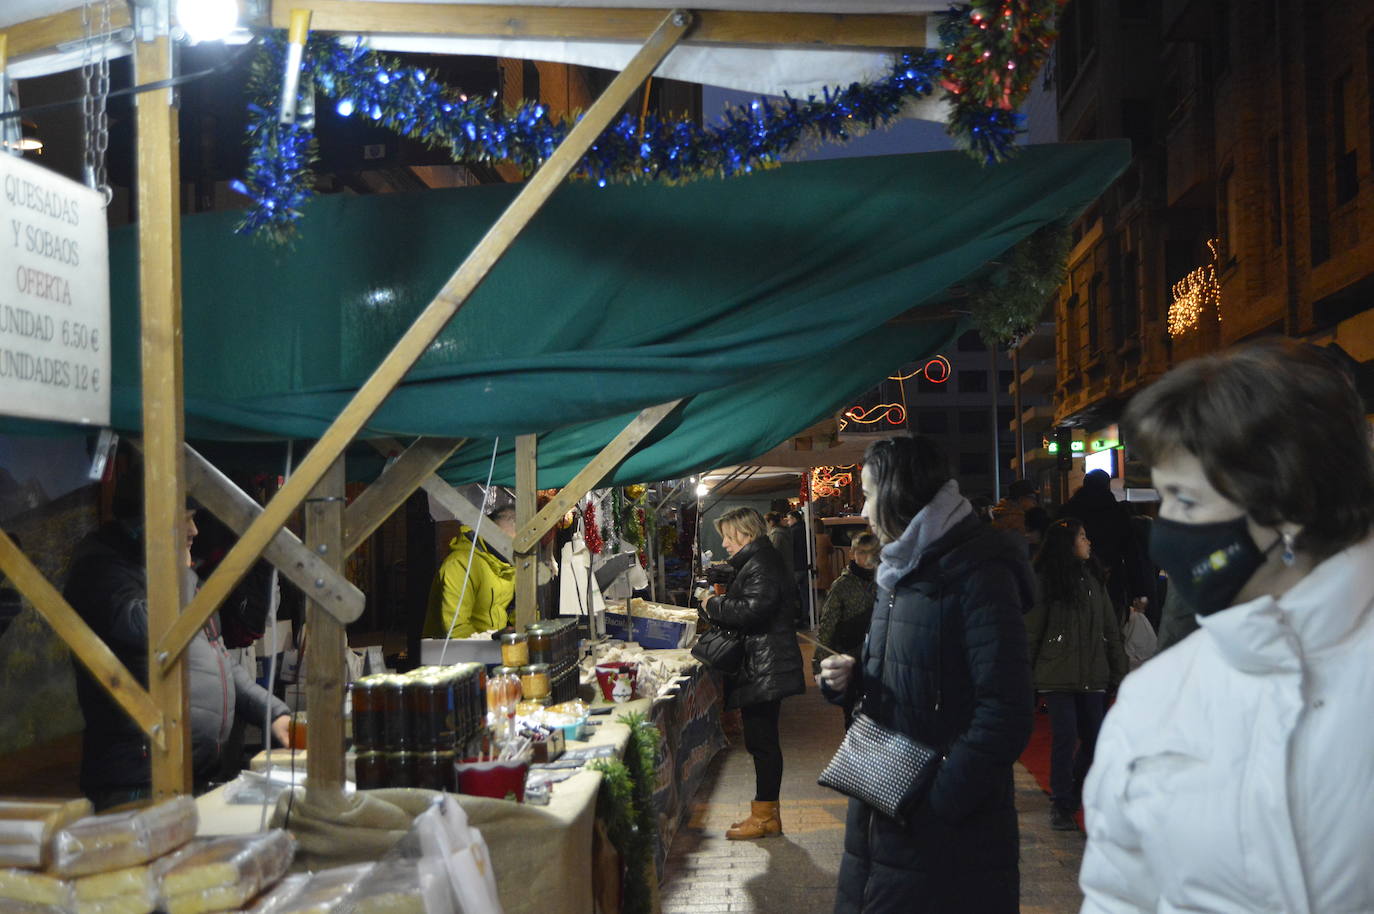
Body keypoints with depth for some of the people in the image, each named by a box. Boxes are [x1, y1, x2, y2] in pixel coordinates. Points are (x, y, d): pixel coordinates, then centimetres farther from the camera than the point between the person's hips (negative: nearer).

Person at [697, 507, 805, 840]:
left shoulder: (760, 566, -15)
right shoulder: (754, 563, 20)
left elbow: (753, 610, -27)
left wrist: (714, 605, -13)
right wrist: (718, 604, 8)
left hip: (764, 670, -11)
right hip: (759, 668, 11)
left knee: (762, 740, -5)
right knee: (762, 740, 14)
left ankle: (764, 815, 2)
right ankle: (767, 812, 22)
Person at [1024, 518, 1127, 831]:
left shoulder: (1094, 580, 12)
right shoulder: (1045, 581, -4)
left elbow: (1111, 630, 14)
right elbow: (1030, 631, -4)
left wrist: (1118, 672, 9)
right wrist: (1025, 675, -6)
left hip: (1092, 676, 5)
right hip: (1058, 676, -5)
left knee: (1095, 740, 7)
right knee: (1065, 737, -6)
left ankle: (1075, 796, 27)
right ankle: (1060, 804, 7)